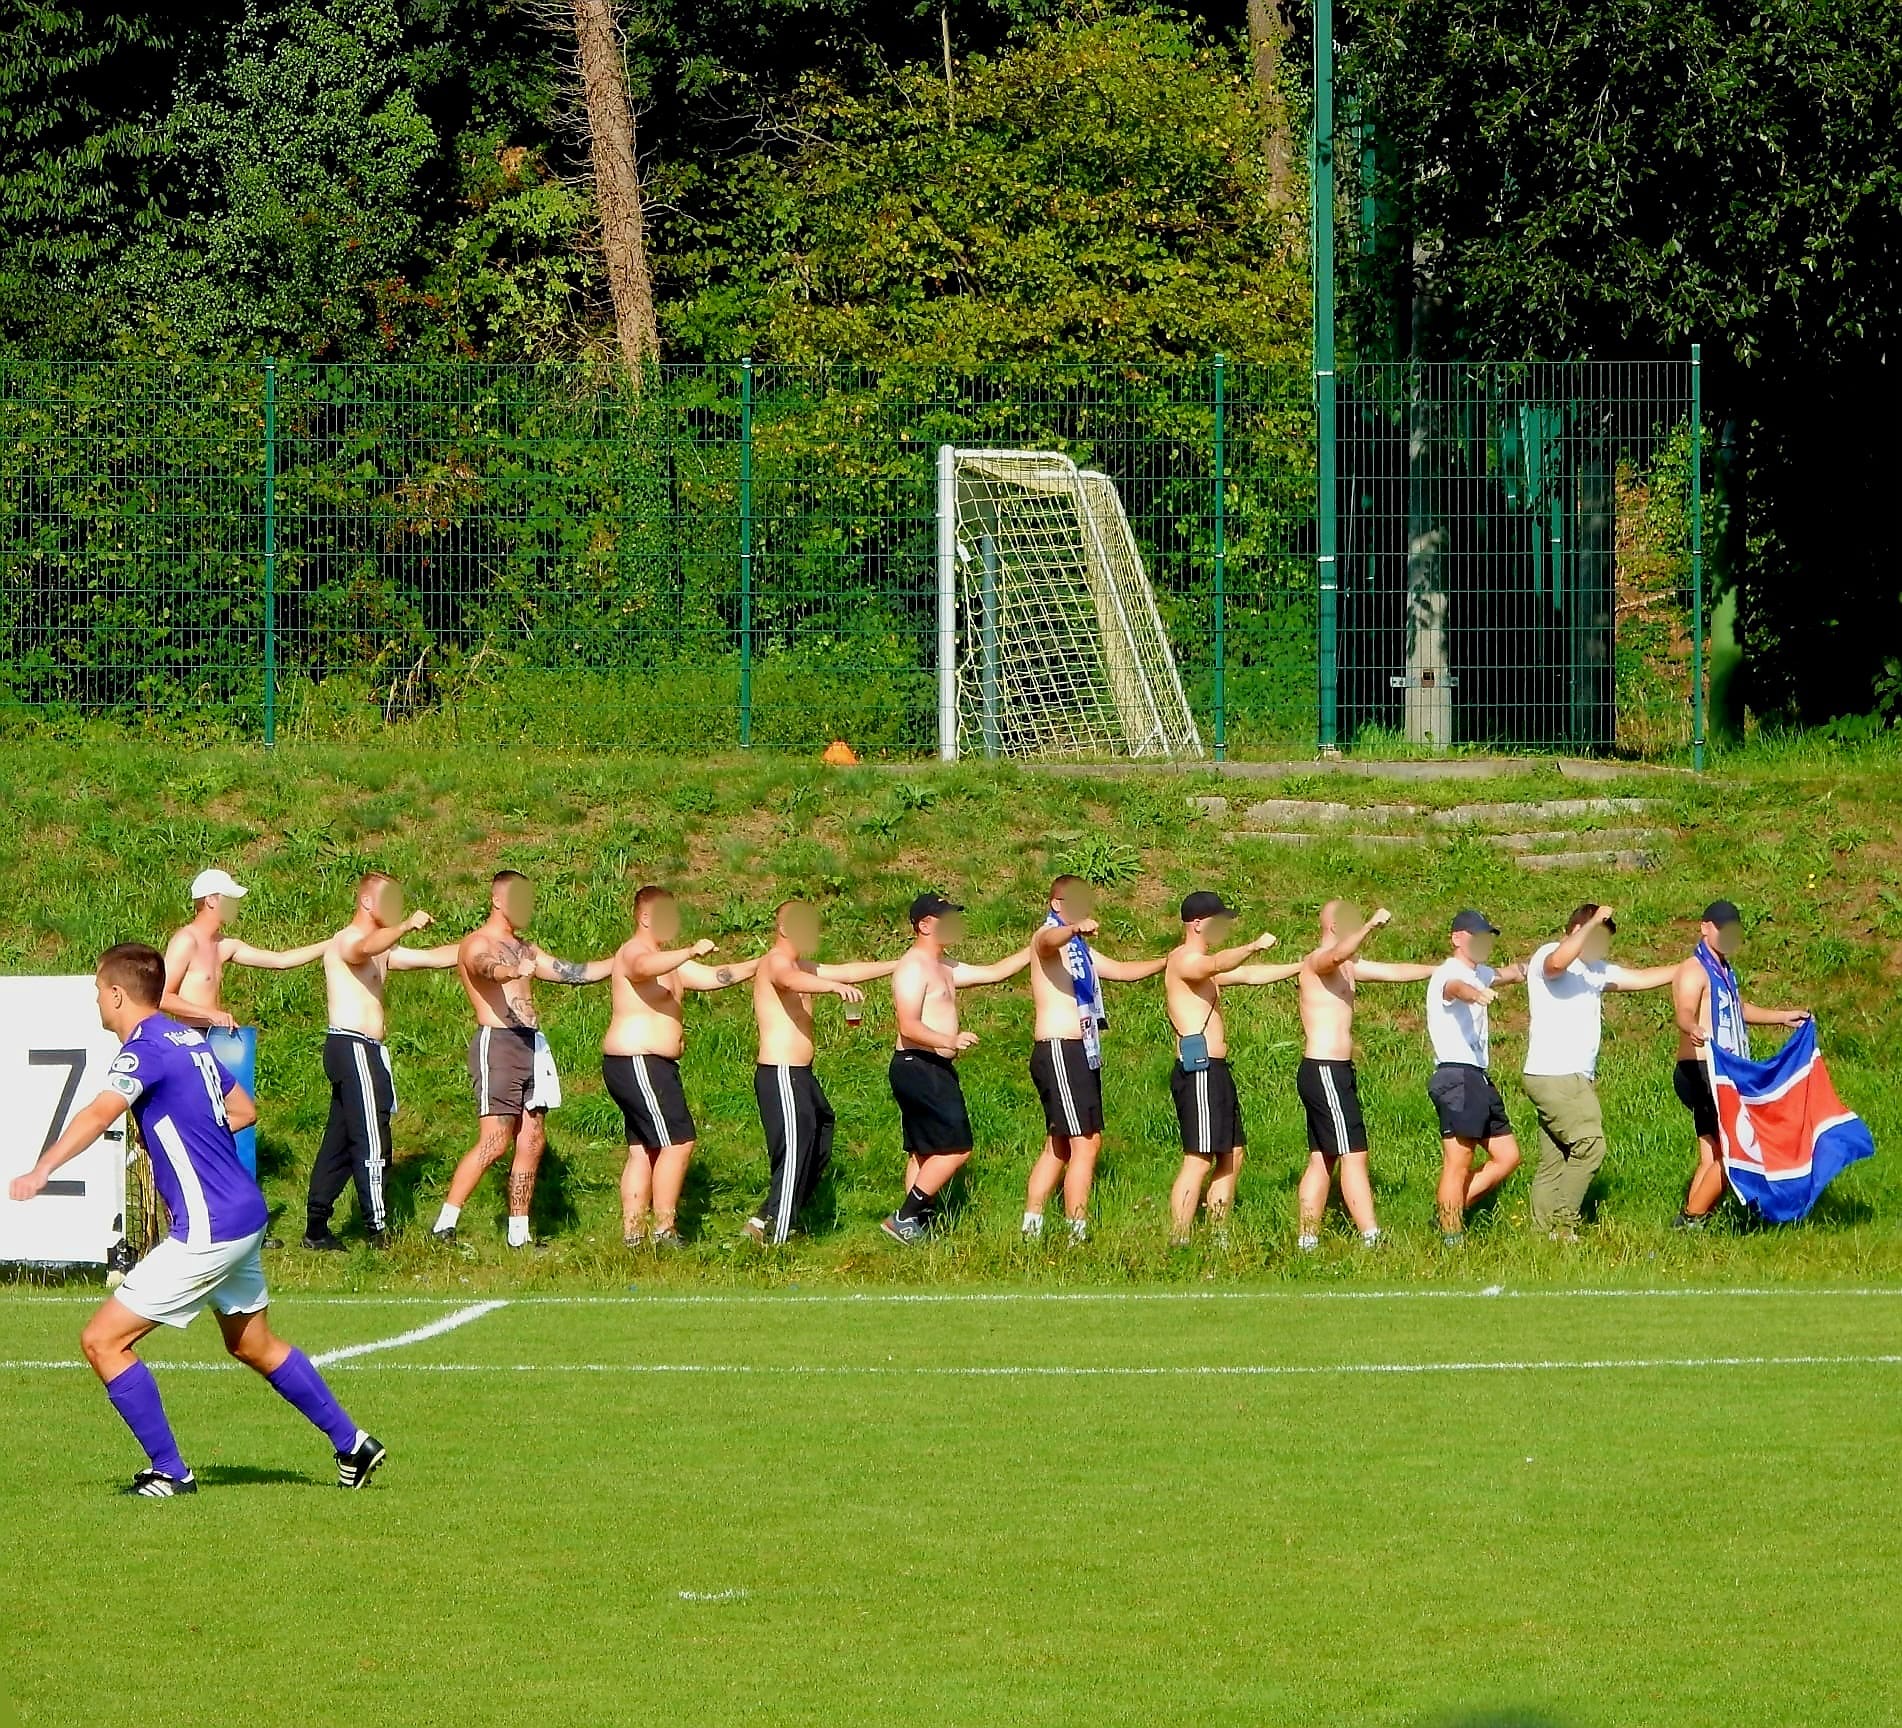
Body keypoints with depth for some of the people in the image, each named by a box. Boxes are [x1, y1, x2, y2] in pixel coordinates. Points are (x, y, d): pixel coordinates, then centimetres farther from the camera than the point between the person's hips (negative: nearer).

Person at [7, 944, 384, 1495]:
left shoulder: (145, 1049, -16)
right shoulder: (189, 1039, 12)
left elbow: (101, 1113, -34)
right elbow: (243, 1109, 25)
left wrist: (41, 1170, -46)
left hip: (207, 1231, -10)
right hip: (245, 1215, 10)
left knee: (103, 1340, -5)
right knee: (253, 1345, 28)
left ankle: (170, 1471, -2)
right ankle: (353, 1445, 36)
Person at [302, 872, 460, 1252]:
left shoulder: (383, 950, 22)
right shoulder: (346, 941, -9)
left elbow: (433, 958, 21)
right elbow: (366, 949, -34)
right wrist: (405, 926, -49)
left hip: (365, 1051, 11)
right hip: (351, 1046, -11)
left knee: (339, 1144, 10)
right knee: (371, 1141, -12)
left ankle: (316, 1229, 12)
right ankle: (379, 1230, -14)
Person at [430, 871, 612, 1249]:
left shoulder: (523, 948, 21)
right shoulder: (478, 944, -6)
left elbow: (570, 972, 27)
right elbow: (486, 967, -29)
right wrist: (514, 971, -51)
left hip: (532, 1045, 8)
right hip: (497, 1043, -8)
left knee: (532, 1143, 4)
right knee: (495, 1142, -14)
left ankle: (519, 1234, 8)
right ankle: (444, 1225, -10)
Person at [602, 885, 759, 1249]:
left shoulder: (667, 960, 20)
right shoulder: (634, 952, -13)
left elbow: (713, 976, 22)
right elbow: (644, 967, -38)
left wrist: (760, 964, 16)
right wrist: (692, 952, -45)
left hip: (650, 1065, 11)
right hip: (637, 1064, -11)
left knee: (643, 1149, 11)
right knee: (677, 1142, -12)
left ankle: (633, 1232, 12)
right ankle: (664, 1229, -11)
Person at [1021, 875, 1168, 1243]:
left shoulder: (1080, 949, 22)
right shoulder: (1048, 938, -9)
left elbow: (1122, 971, 32)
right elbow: (1050, 941, -35)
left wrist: (1168, 961, 22)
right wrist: (1075, 929, -56)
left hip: (1080, 1055, 10)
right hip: (1059, 1051, -10)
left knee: (1059, 1147, 15)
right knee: (1085, 1144, -13)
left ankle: (1031, 1226, 19)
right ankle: (1078, 1233, -14)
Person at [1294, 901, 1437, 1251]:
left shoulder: (1348, 968, 18)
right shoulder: (1317, 962, -11)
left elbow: (1394, 971, 25)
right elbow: (1337, 954, -34)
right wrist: (1371, 926, -49)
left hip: (1333, 1074, 10)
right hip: (1326, 1073, -10)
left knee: (1322, 1159, 11)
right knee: (1353, 1156, -12)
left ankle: (1307, 1239, 12)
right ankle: (1371, 1238, -15)